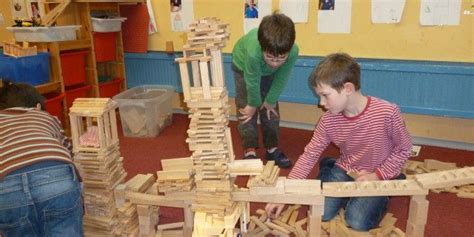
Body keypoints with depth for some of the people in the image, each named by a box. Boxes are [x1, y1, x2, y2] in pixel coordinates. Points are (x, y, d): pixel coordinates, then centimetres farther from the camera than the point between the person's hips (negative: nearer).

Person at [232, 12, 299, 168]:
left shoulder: (293, 51, -39)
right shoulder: (253, 51, -47)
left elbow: (281, 79, -21)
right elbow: (252, 82, -29)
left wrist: (270, 100, -9)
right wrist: (253, 104, -13)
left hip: (268, 72, 3)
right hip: (243, 66, -2)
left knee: (271, 109, 4)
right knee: (247, 110, -6)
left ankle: (272, 148, 17)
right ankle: (250, 150, 6)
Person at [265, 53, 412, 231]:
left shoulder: (387, 112, -26)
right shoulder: (328, 120, -14)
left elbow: (404, 149, -11)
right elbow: (310, 155, -9)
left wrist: (378, 176, -20)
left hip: (379, 176, -3)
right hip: (345, 171, 3)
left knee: (357, 223, -19)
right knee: (320, 214, -11)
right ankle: (328, 169, 17)